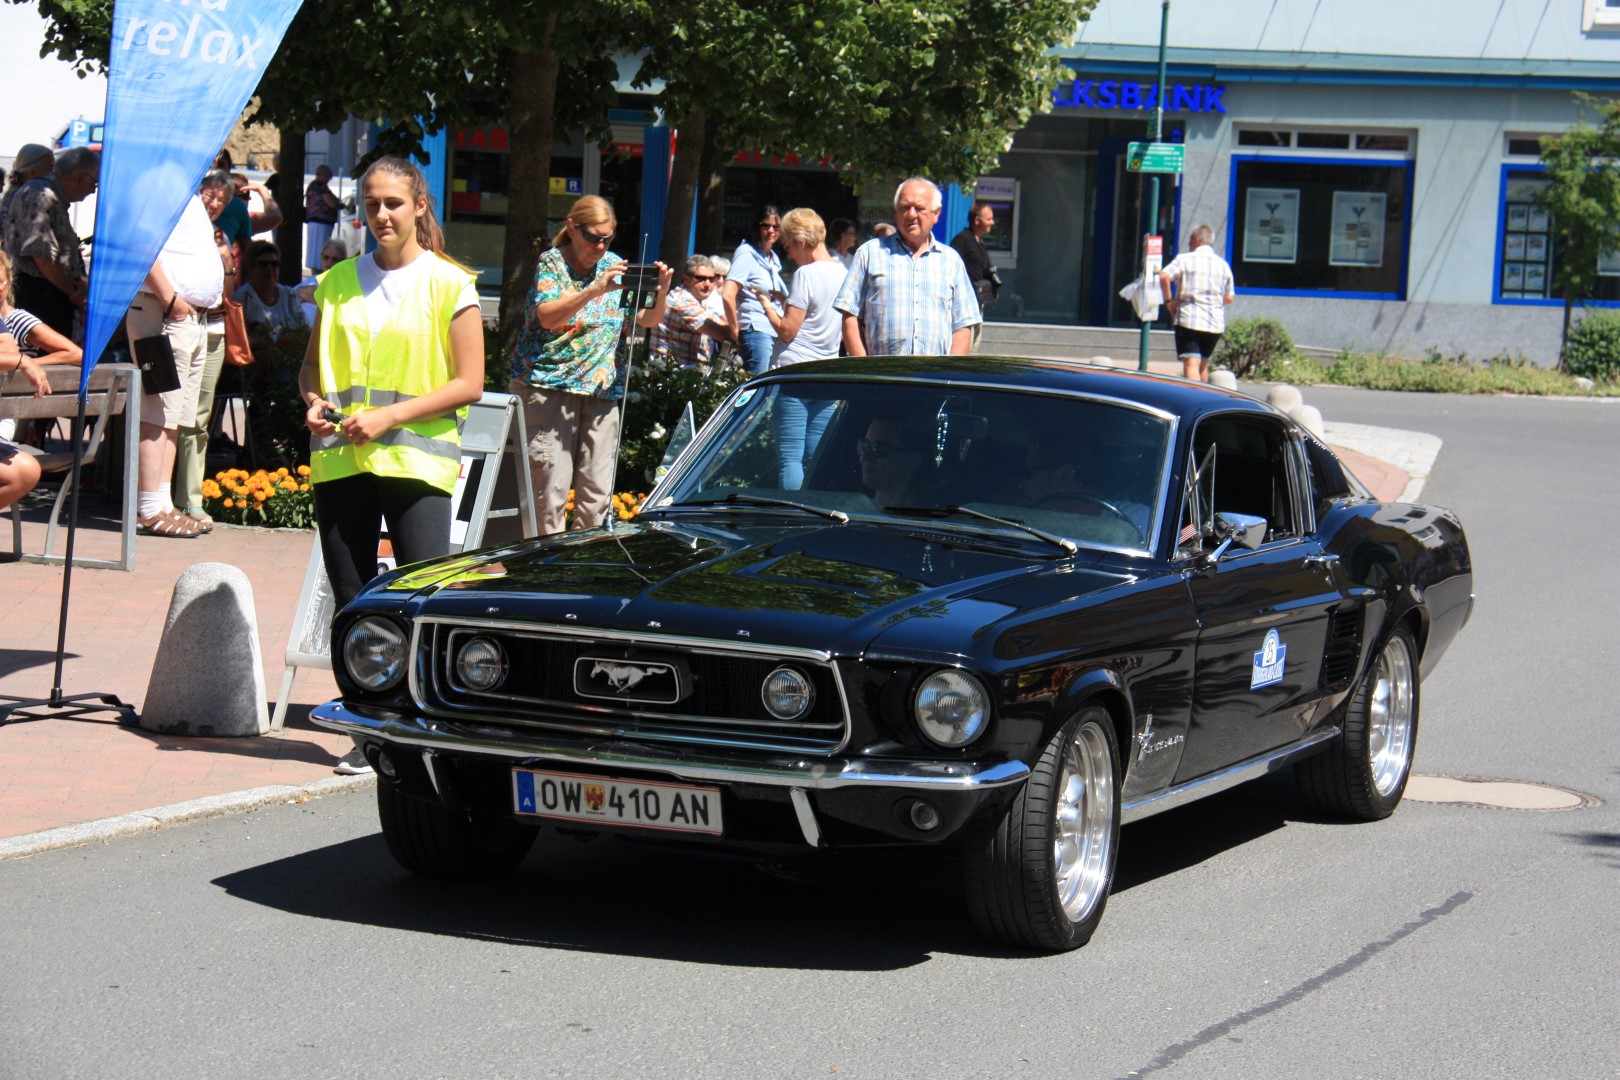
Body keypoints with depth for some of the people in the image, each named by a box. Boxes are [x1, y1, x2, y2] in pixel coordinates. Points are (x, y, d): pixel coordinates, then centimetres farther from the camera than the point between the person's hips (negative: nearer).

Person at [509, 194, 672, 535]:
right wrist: (595, 290, -29)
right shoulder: (551, 262, -1)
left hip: (602, 389, 5)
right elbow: (546, 316, -18)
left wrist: (660, 292, -11)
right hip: (548, 384, -5)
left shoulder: (614, 265, 12)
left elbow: (648, 320, 10)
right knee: (550, 483, -11)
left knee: (597, 490, 1)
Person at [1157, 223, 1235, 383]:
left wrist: (1168, 301, -5)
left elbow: (1164, 276, -16)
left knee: (1191, 364, -12)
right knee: (1203, 364, 21)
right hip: (1215, 324, 5)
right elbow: (1229, 298, 14)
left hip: (1189, 320, -5)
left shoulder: (1185, 259, -1)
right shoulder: (1223, 265, 12)